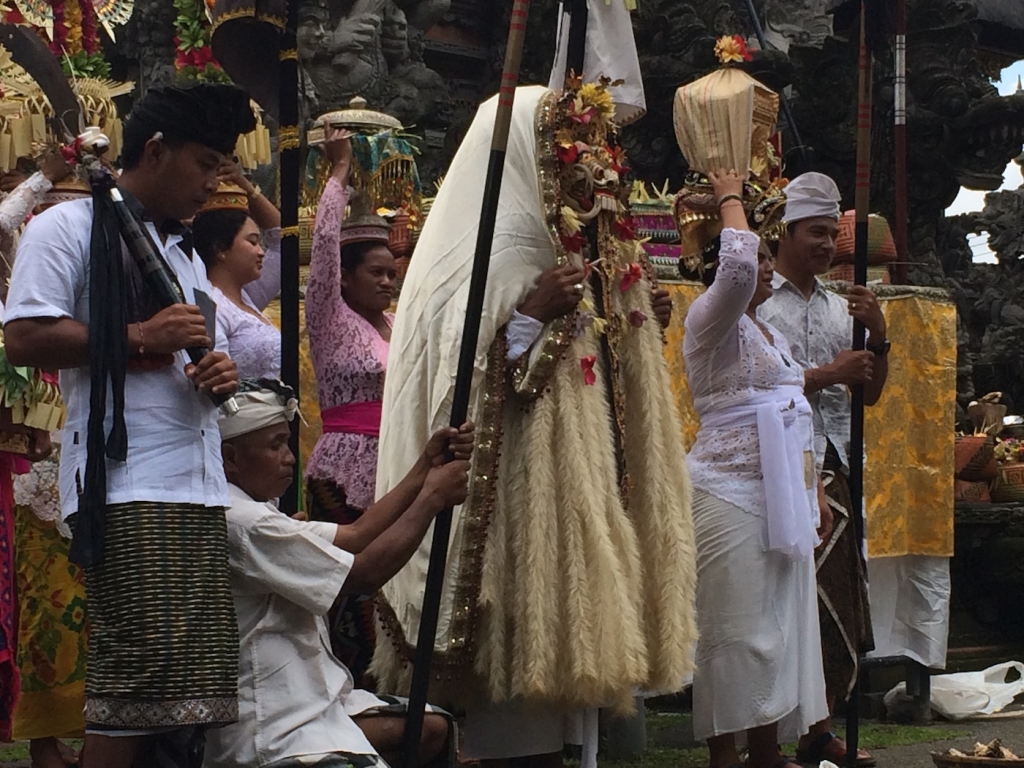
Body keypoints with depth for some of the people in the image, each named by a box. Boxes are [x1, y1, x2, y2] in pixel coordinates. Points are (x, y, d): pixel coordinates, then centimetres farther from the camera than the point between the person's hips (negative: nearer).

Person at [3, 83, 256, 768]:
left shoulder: (186, 255, 28)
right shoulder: (70, 229, 1)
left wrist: (219, 372, 9)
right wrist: (141, 335, -11)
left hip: (200, 487, 8)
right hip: (126, 486, -8)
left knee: (195, 672, 3)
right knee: (143, 664, -14)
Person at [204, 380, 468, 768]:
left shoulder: (253, 514, 15)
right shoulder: (241, 523, -19)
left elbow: (355, 535, 12)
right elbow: (364, 574, -16)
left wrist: (426, 467, 6)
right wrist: (433, 497, -5)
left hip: (309, 699, 11)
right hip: (274, 733, -11)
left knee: (431, 729, 11)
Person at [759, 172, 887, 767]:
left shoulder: (841, 307, 19)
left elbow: (871, 394, 18)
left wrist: (878, 338, 1)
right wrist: (830, 373, -12)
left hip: (835, 468, 7)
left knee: (840, 601, 7)